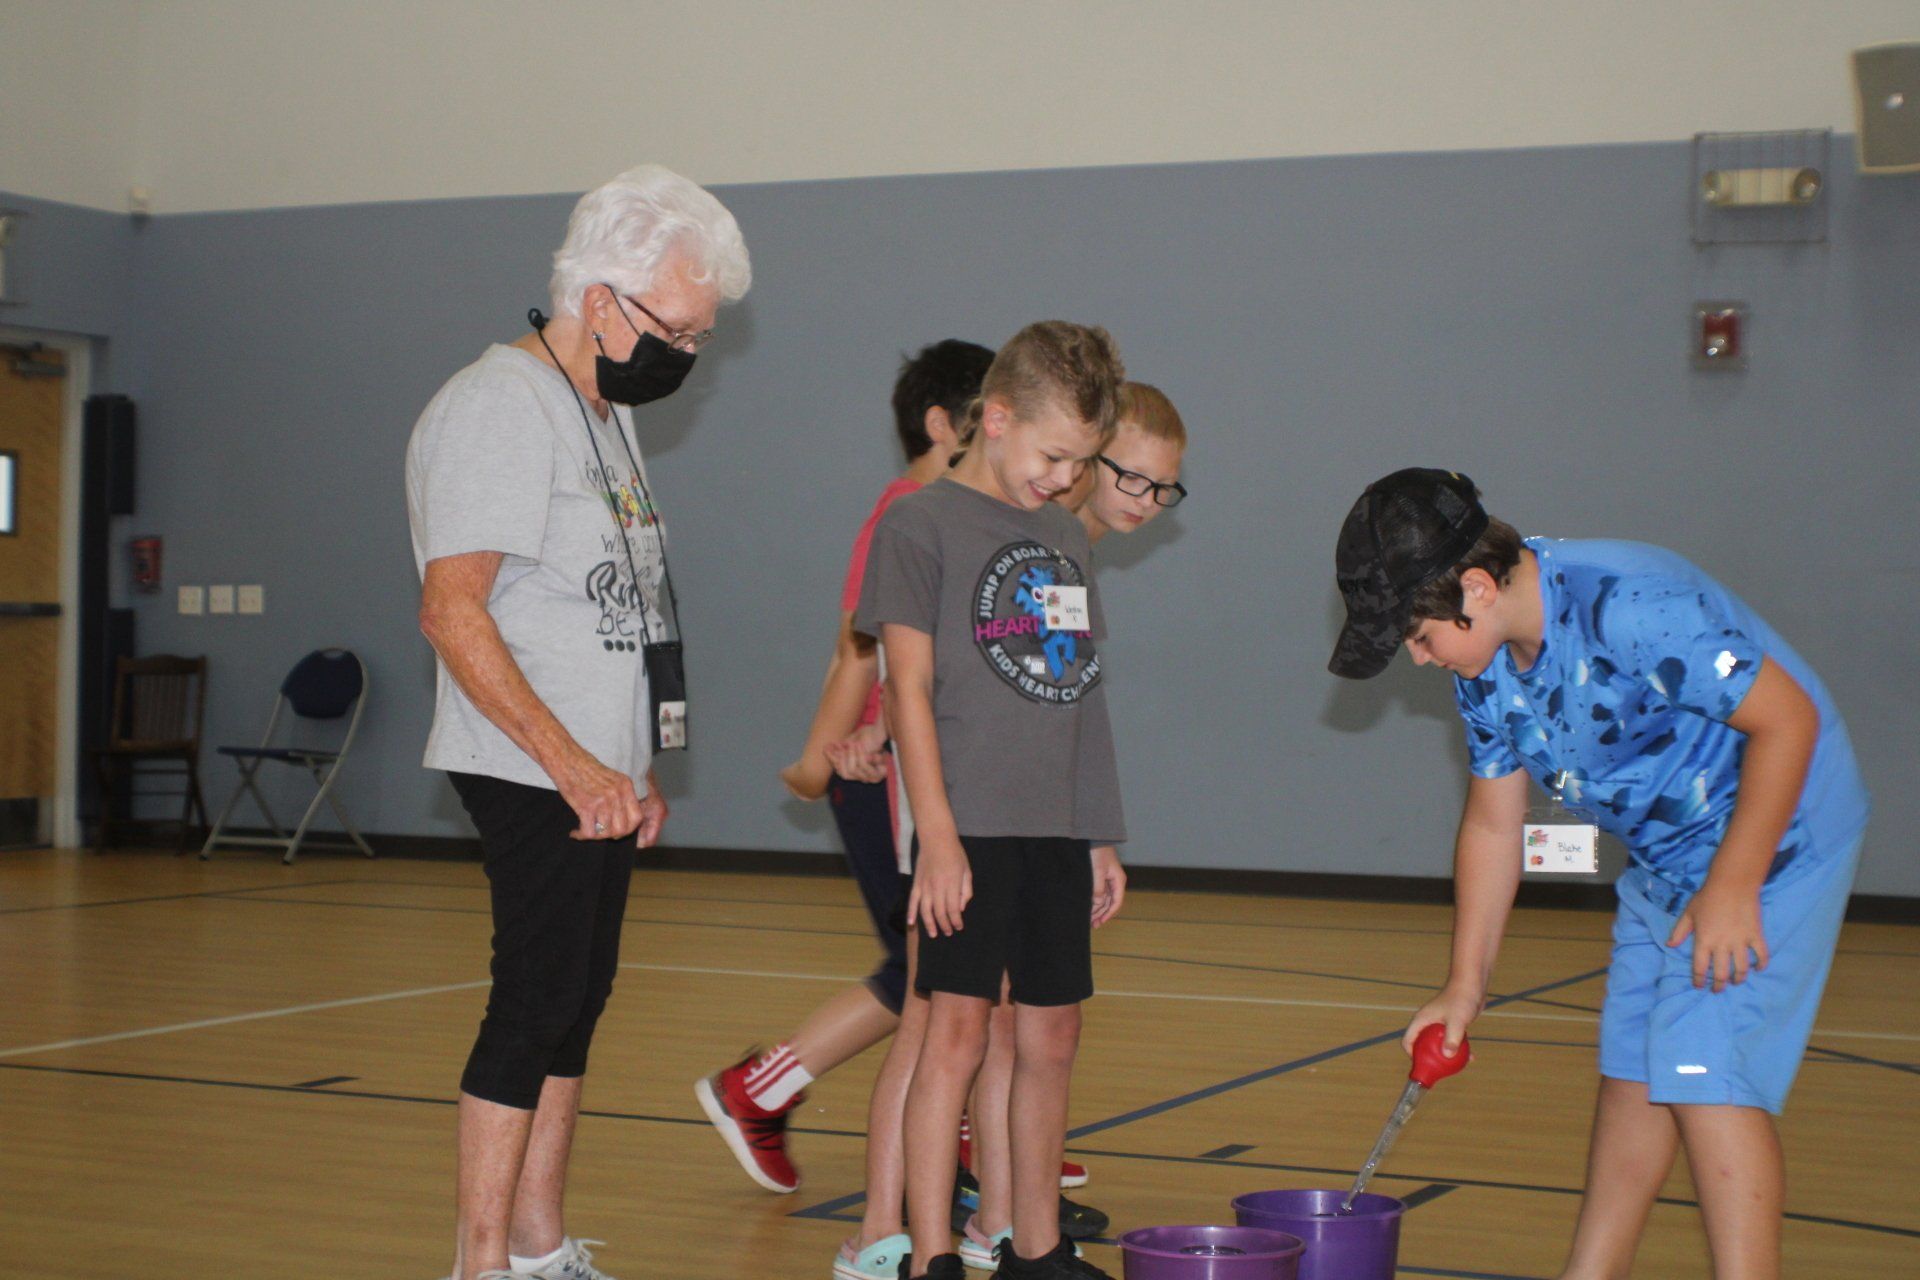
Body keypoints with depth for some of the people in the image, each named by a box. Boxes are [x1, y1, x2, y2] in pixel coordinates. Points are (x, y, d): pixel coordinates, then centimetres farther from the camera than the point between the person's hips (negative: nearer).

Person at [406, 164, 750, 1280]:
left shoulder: (606, 412, 16)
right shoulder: (501, 406, -13)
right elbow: (455, 611, -22)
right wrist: (572, 762, -27)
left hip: (598, 776, 9)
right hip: (533, 772, -9)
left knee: (578, 999, 11)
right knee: (537, 999, -8)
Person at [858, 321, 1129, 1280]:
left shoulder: (1066, 537, 15)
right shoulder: (920, 524, -4)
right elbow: (908, 686, -9)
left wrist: (1101, 837, 16)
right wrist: (937, 836, -15)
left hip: (1058, 828, 6)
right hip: (971, 824, -6)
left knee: (1050, 1038, 10)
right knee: (958, 1031, -9)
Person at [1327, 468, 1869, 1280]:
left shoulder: (1628, 607, -31)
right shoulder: (1482, 664, -3)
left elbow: (1788, 719, -27)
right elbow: (1492, 825, 8)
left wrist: (1732, 889, -25)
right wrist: (1465, 985, 8)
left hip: (1773, 837, -8)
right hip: (1662, 859, 8)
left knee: (1704, 1073, -16)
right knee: (1630, 1069, 12)